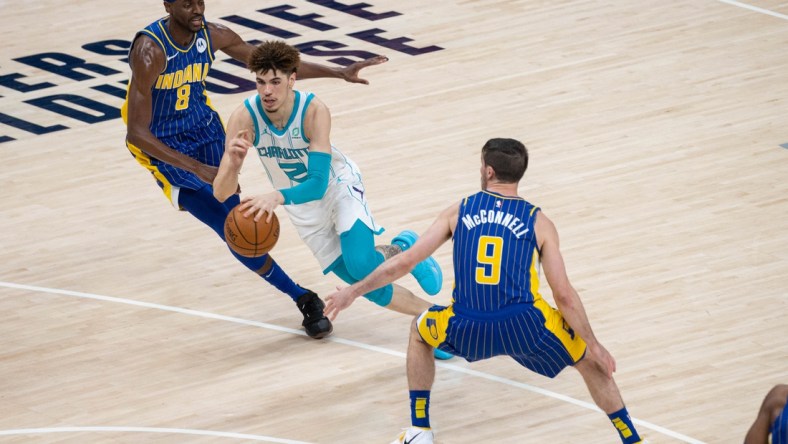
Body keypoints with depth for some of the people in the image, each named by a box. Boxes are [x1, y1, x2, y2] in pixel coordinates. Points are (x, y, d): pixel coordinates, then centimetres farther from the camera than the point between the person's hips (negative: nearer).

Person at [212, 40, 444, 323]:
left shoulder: (314, 111, -33)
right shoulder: (244, 117, -28)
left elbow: (318, 184, -39)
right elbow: (221, 193, -30)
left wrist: (278, 197, -58)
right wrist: (233, 163, -52)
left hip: (338, 185, -2)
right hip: (302, 204, 2)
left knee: (362, 267, -22)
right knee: (361, 280, -1)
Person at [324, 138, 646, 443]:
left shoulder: (459, 211, 11)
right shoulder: (538, 222, 7)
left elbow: (404, 262, 10)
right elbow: (564, 296, 2)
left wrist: (354, 291, 23)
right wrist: (594, 346, 12)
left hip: (467, 329, 1)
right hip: (524, 328, -1)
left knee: (419, 332, 35)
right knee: (589, 360, 25)